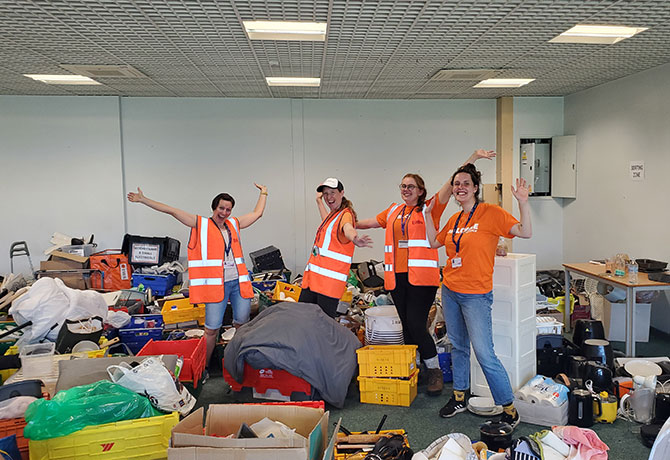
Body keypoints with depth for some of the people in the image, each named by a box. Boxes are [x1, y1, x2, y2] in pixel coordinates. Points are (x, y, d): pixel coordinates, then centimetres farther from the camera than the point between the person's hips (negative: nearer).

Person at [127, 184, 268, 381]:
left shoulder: (234, 224, 14)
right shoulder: (200, 224, 3)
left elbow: (257, 213, 28)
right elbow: (172, 211, 0)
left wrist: (263, 193, 34)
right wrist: (143, 200, -2)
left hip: (239, 282, 4)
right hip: (216, 284, -4)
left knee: (243, 325, 9)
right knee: (212, 329, -4)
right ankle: (204, 367, 14)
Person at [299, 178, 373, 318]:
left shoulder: (346, 214, -10)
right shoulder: (333, 214, 18)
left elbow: (348, 229, -34)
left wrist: (355, 239, -58)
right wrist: (319, 200, 54)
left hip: (330, 280, -9)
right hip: (312, 276, 9)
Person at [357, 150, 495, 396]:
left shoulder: (430, 208, 2)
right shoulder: (394, 211, 16)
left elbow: (453, 183, -6)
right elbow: (372, 222, 31)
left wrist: (473, 158, -13)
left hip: (422, 276, -5)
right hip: (397, 276, 5)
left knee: (416, 324, -9)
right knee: (407, 325, 12)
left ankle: (434, 372, 9)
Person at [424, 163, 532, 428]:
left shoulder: (491, 213, -9)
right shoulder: (454, 220, 10)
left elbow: (525, 232, -16)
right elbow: (434, 243, 19)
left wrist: (523, 202, -26)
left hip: (476, 295, -7)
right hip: (450, 291, 7)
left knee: (484, 354, -8)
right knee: (457, 346, 17)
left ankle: (509, 410, 7)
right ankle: (460, 397, 33)